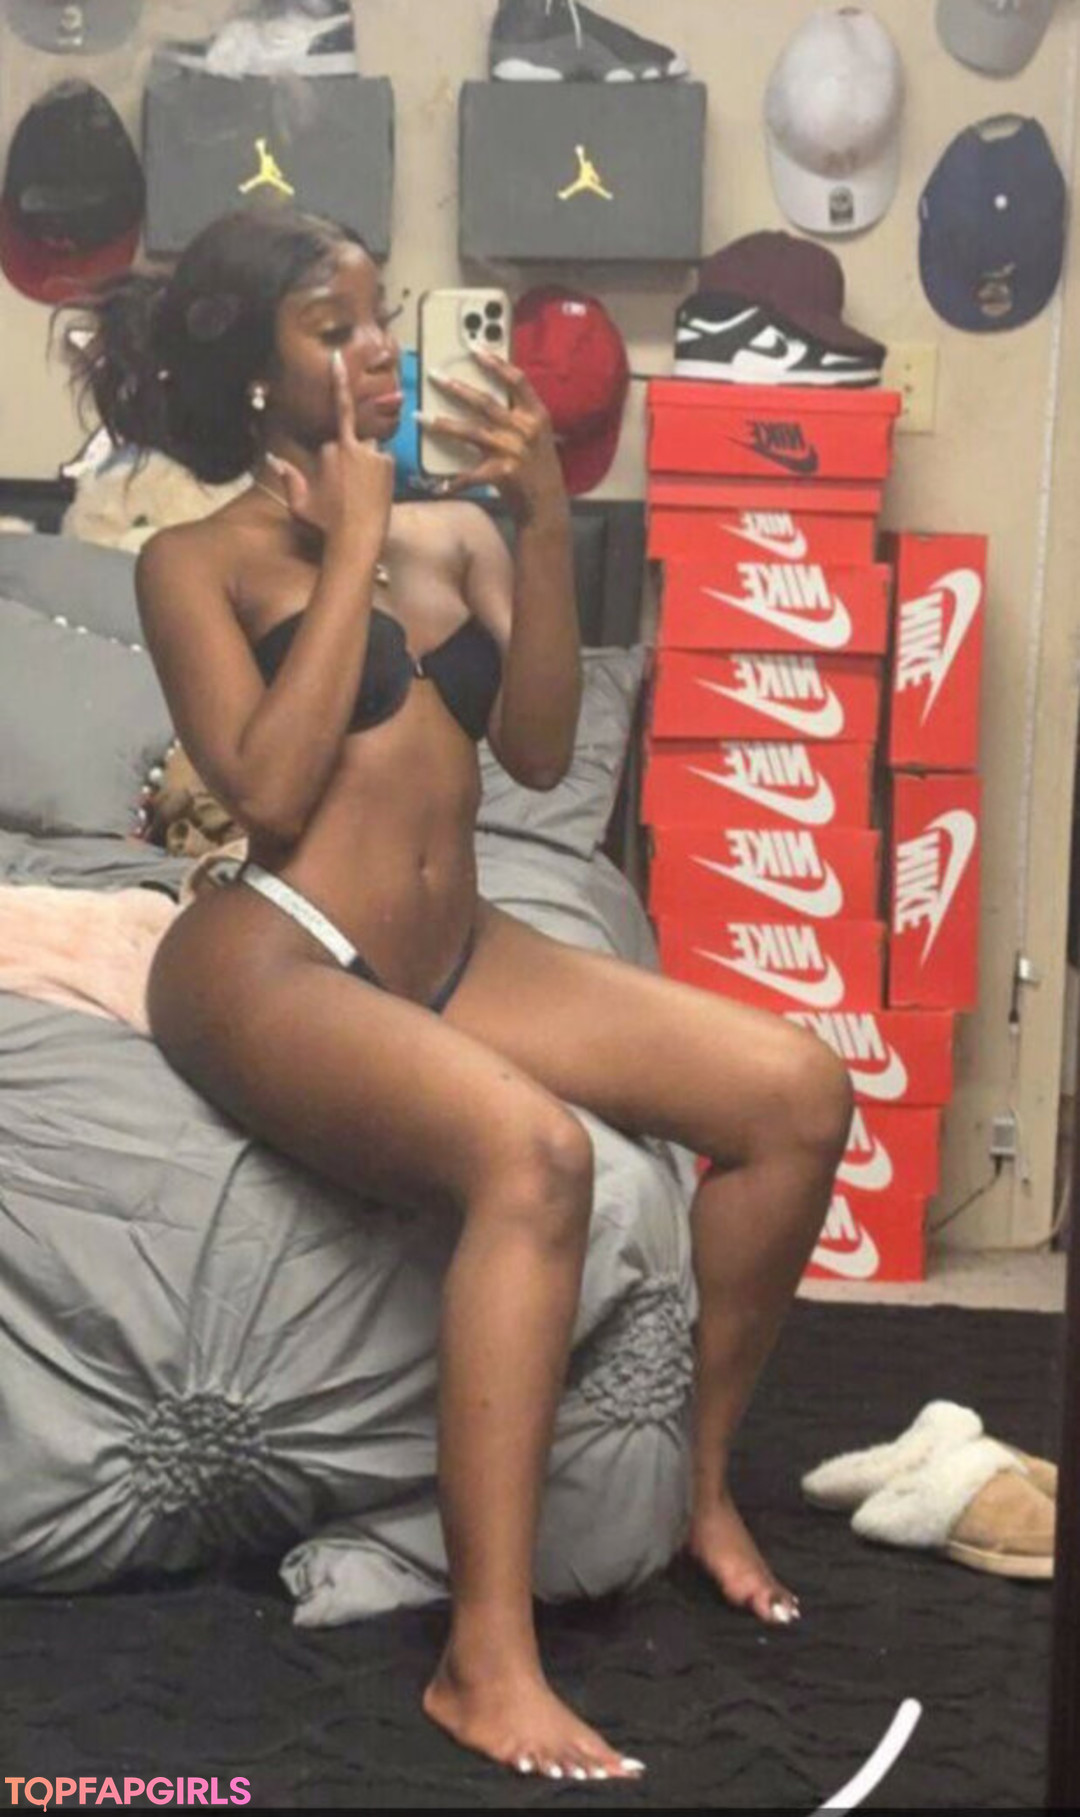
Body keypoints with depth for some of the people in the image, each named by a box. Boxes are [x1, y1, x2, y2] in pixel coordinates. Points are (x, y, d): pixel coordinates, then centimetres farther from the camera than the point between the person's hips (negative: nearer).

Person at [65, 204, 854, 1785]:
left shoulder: (453, 534, 13)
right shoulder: (198, 562, -2)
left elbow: (538, 751, 2)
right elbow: (270, 792, -15)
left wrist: (544, 526, -6)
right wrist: (351, 551, -10)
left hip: (457, 957, 6)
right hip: (271, 965, -6)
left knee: (800, 1090, -11)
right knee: (532, 1151, -37)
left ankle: (704, 1483, 7)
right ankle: (487, 1661, -35)